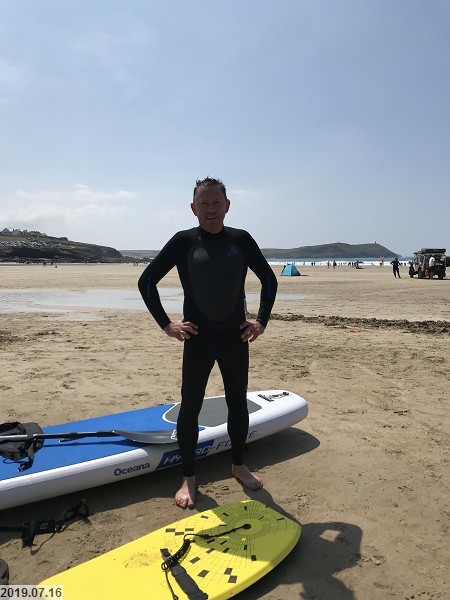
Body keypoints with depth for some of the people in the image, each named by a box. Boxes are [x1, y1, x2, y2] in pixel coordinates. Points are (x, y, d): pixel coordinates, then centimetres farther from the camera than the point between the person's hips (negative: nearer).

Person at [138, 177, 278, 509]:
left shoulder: (241, 239, 1)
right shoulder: (183, 241, -4)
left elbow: (269, 279, 10)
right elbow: (147, 281, 0)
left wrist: (262, 321, 3)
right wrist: (166, 324, -5)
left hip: (236, 337, 2)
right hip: (197, 339, -2)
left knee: (238, 403, 14)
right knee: (190, 407, 5)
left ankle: (239, 465, 35)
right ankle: (188, 478, 23)